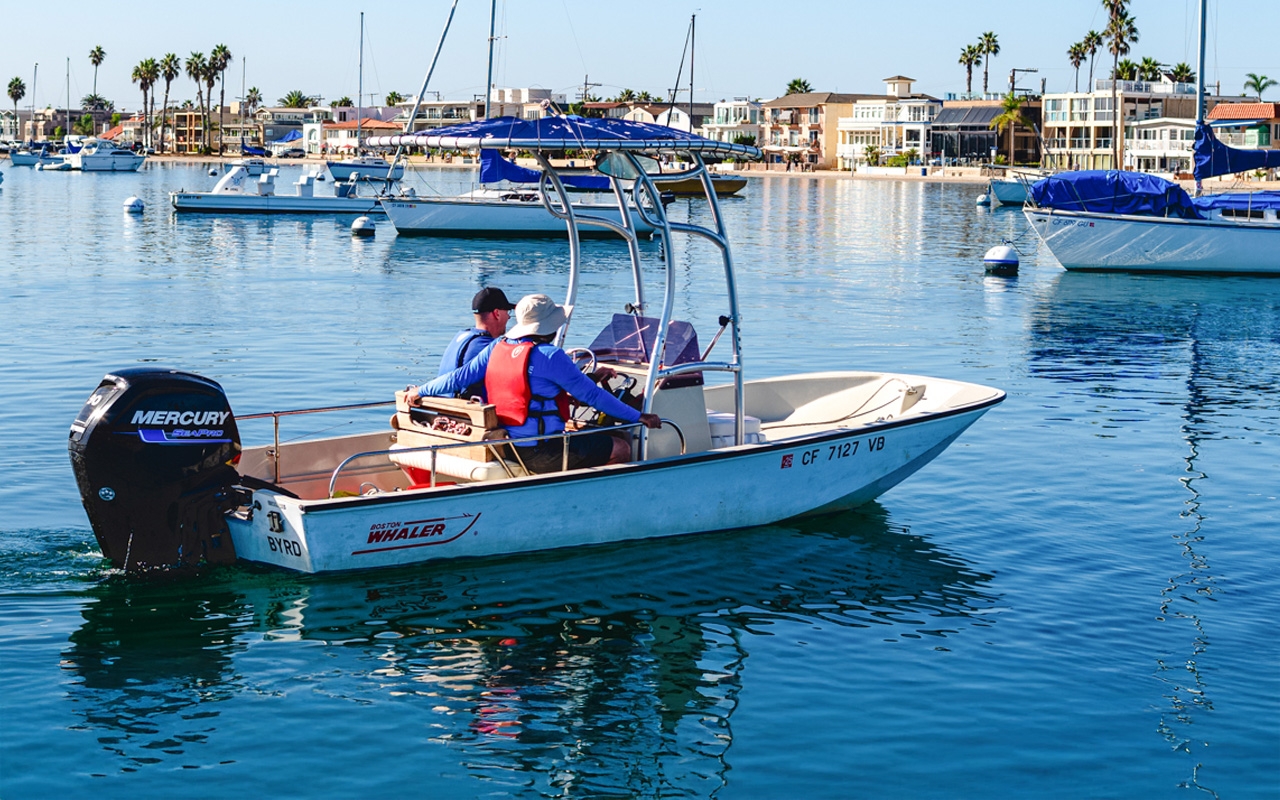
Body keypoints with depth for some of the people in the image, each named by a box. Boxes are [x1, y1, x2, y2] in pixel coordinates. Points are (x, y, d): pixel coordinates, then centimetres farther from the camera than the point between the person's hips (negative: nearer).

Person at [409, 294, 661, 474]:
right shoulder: (550, 356, -16)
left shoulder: (496, 347, 5)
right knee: (622, 448, -1)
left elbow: (459, 377, 9)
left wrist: (420, 391, 26)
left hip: (508, 448, 9)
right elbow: (591, 394, -14)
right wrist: (639, 417, -8)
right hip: (542, 452, -9)